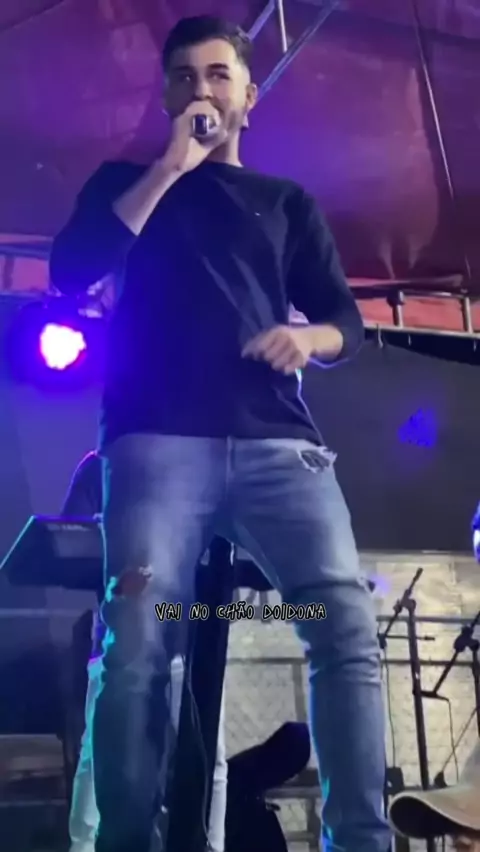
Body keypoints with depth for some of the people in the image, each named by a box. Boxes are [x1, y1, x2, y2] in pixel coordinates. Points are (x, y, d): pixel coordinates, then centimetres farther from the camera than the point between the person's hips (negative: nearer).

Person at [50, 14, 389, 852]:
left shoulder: (289, 203, 26)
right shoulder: (127, 182, 23)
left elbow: (347, 322, 19)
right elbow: (72, 271, 4)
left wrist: (309, 337, -6)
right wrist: (168, 168, 1)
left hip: (278, 441, 2)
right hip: (159, 440, -1)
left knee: (348, 627, -16)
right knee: (138, 648, -17)